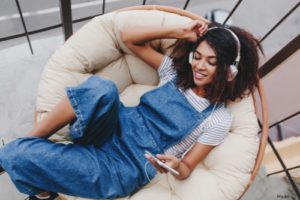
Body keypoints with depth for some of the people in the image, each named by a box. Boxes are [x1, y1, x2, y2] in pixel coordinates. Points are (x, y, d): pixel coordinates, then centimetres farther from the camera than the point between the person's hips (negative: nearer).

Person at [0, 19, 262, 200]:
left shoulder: (219, 119, -6)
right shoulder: (176, 71, 5)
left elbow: (186, 169, -3)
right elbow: (128, 37, 3)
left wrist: (174, 165, -28)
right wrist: (180, 32, -3)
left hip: (123, 169, -4)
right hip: (116, 128, 5)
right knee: (101, 89, -35)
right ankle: (31, 139, -13)